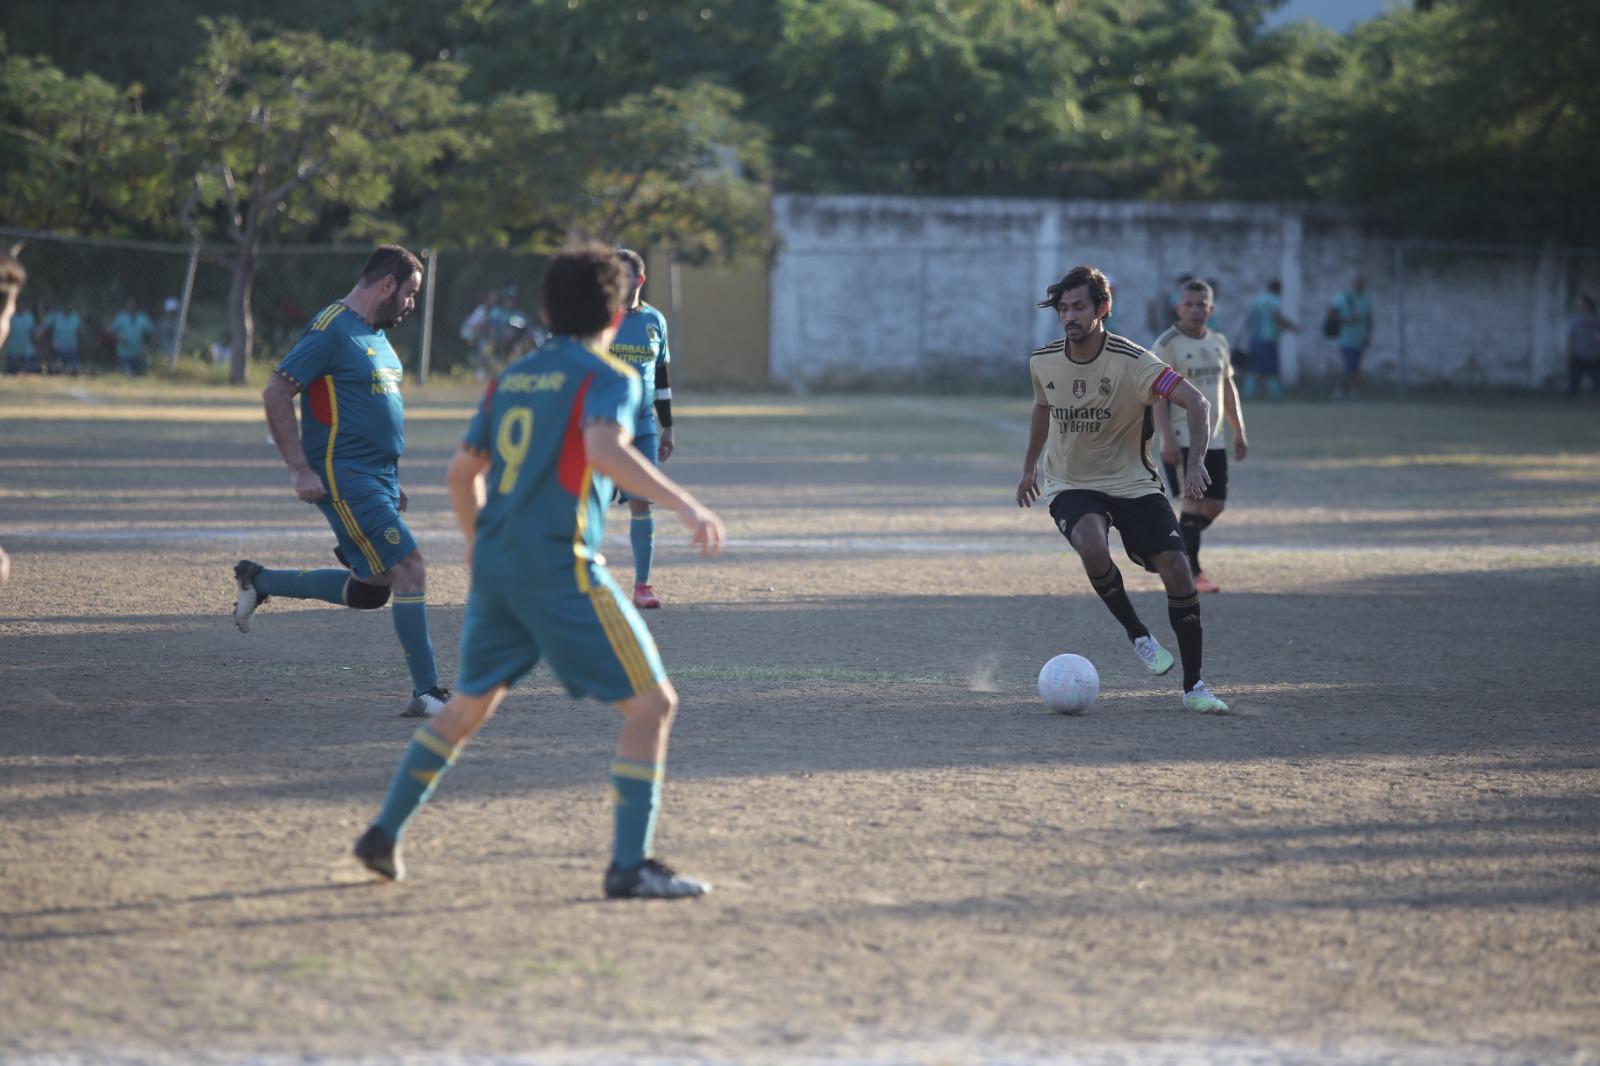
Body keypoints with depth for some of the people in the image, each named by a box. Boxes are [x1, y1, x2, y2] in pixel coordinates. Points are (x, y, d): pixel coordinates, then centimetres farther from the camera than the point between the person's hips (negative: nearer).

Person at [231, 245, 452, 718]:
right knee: (410, 568, -14)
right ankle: (426, 692, -10)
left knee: (370, 589, 11)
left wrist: (392, 481, 24)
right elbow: (275, 394, -16)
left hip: (377, 478, 10)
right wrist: (300, 471, -19)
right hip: (344, 477, -10)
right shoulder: (332, 329, -13)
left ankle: (258, 581, 26)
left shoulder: (375, 334, 17)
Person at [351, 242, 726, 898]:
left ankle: (385, 834, 28)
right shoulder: (608, 378, -5)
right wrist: (683, 504, -31)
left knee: (471, 704, 25)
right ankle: (629, 865, -7)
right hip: (560, 567, -7)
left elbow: (463, 471, 21)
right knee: (652, 702, -2)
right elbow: (603, 449, -25)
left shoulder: (511, 378, 16)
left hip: (494, 565, 7)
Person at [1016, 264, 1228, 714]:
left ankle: (1193, 685, 1)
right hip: (1070, 486, 1)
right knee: (1092, 545, -33)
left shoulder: (1132, 362, -18)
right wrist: (1029, 467, 26)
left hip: (1133, 482, -1)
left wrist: (1195, 463, -40)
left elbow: (1196, 402, -26)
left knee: (1176, 570, -14)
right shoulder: (1042, 362, -5)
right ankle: (1137, 634, -10)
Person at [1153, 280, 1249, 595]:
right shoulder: (1167, 345, -9)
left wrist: (1239, 433, 17)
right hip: (1182, 440, -7)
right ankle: (1192, 574, -6)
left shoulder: (1218, 342, 13)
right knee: (1195, 503, -11)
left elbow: (1228, 389, 21)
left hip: (1212, 440, 7)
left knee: (1215, 505, 8)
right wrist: (1167, 439, -22)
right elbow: (1158, 395, -14)